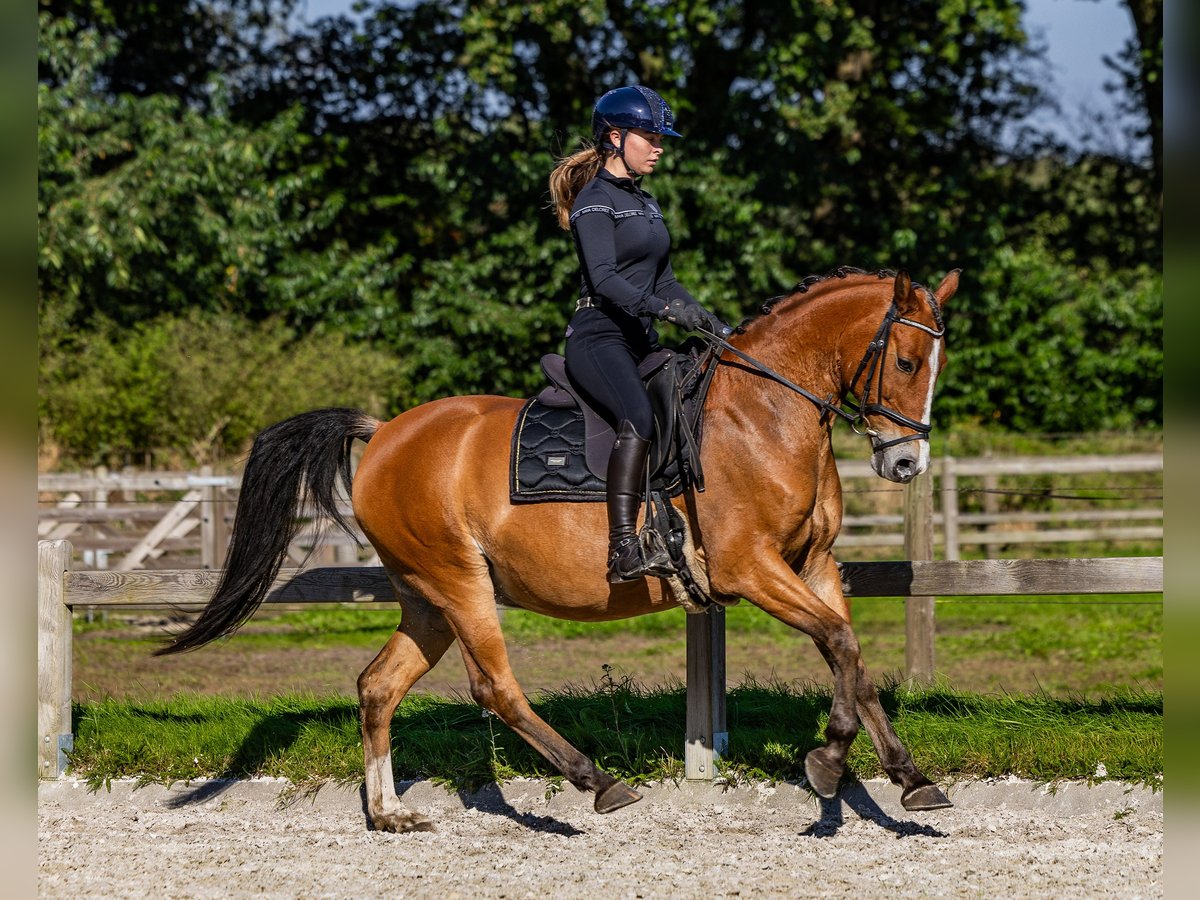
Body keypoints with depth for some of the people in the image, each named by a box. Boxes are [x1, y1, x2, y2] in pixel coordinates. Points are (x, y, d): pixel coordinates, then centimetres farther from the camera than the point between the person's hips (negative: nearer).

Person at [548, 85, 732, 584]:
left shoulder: (647, 205, 22)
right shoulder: (595, 200, -5)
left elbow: (662, 280, 23)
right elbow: (603, 278, -18)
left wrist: (712, 323, 9)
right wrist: (665, 308, -30)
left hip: (641, 341, 10)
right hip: (597, 338, -10)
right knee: (639, 418, -32)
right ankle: (623, 551, -41)